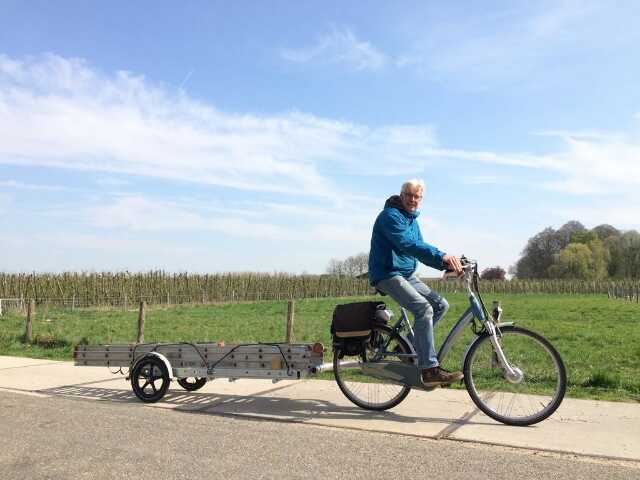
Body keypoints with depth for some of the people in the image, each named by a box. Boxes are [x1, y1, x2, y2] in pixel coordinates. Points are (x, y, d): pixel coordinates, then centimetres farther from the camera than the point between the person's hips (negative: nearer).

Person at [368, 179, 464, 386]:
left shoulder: (412, 219, 17)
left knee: (441, 305, 1)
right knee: (424, 308, -24)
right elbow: (408, 244, -28)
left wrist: (447, 265, -2)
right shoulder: (390, 215, -13)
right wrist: (442, 256, -38)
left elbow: (421, 250, 14)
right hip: (387, 274, -9)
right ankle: (430, 370, -21)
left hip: (407, 274, 9)